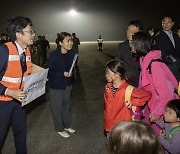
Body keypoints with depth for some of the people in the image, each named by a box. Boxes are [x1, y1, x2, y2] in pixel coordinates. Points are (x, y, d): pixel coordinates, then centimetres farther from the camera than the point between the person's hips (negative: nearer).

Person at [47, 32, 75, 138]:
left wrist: (70, 73, -6)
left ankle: (66, 125, 39)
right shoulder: (53, 55, -22)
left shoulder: (71, 53, -5)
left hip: (67, 84, 6)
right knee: (57, 107, 8)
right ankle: (60, 129, 27)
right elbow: (49, 71, -18)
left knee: (66, 105, 20)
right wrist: (62, 74, -25)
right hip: (56, 85, -6)